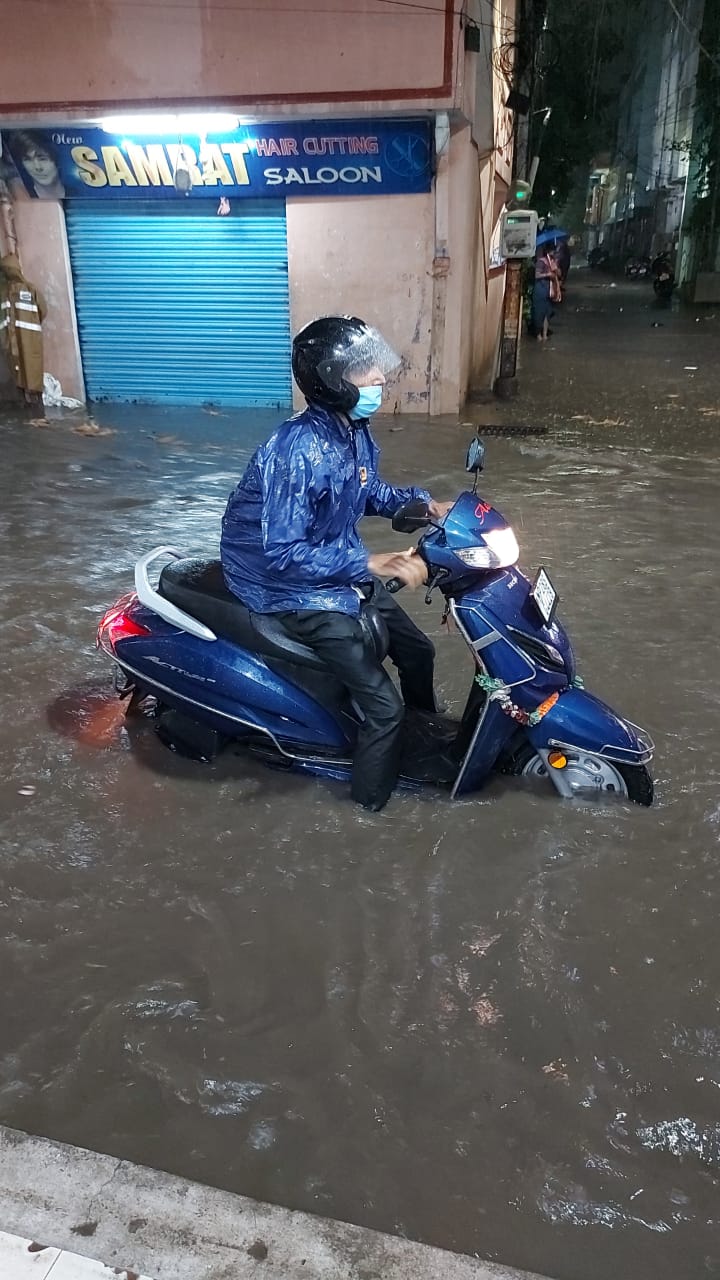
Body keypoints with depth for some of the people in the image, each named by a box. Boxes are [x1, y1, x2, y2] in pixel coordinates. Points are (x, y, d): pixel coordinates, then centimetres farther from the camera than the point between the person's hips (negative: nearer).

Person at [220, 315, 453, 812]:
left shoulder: (354, 430, -3)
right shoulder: (298, 451, -31)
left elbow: (368, 492, 16)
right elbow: (282, 553, -34)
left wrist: (422, 503, 0)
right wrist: (371, 563, -34)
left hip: (339, 568, 9)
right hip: (295, 589, -9)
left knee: (417, 651, 21)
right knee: (384, 704, -10)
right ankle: (373, 800, 16)